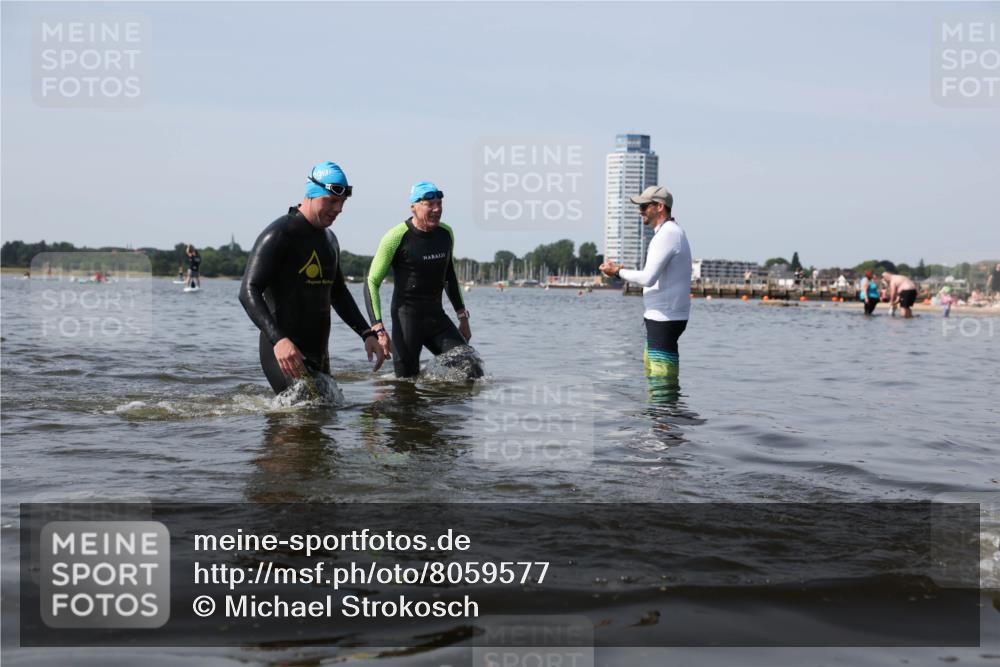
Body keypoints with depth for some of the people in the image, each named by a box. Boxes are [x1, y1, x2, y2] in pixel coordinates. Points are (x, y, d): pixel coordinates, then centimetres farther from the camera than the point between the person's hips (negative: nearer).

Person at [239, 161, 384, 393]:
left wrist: (367, 333, 17)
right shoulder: (279, 234, -11)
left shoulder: (329, 239, 16)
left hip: (319, 353, 9)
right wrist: (279, 339, -32)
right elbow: (248, 292, -19)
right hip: (285, 354, -9)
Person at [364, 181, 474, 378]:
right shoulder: (397, 237, -12)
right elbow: (372, 283, -9)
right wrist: (378, 329, -17)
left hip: (437, 317, 5)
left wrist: (463, 317, 20)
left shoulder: (446, 233, 5)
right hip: (406, 318, -5)